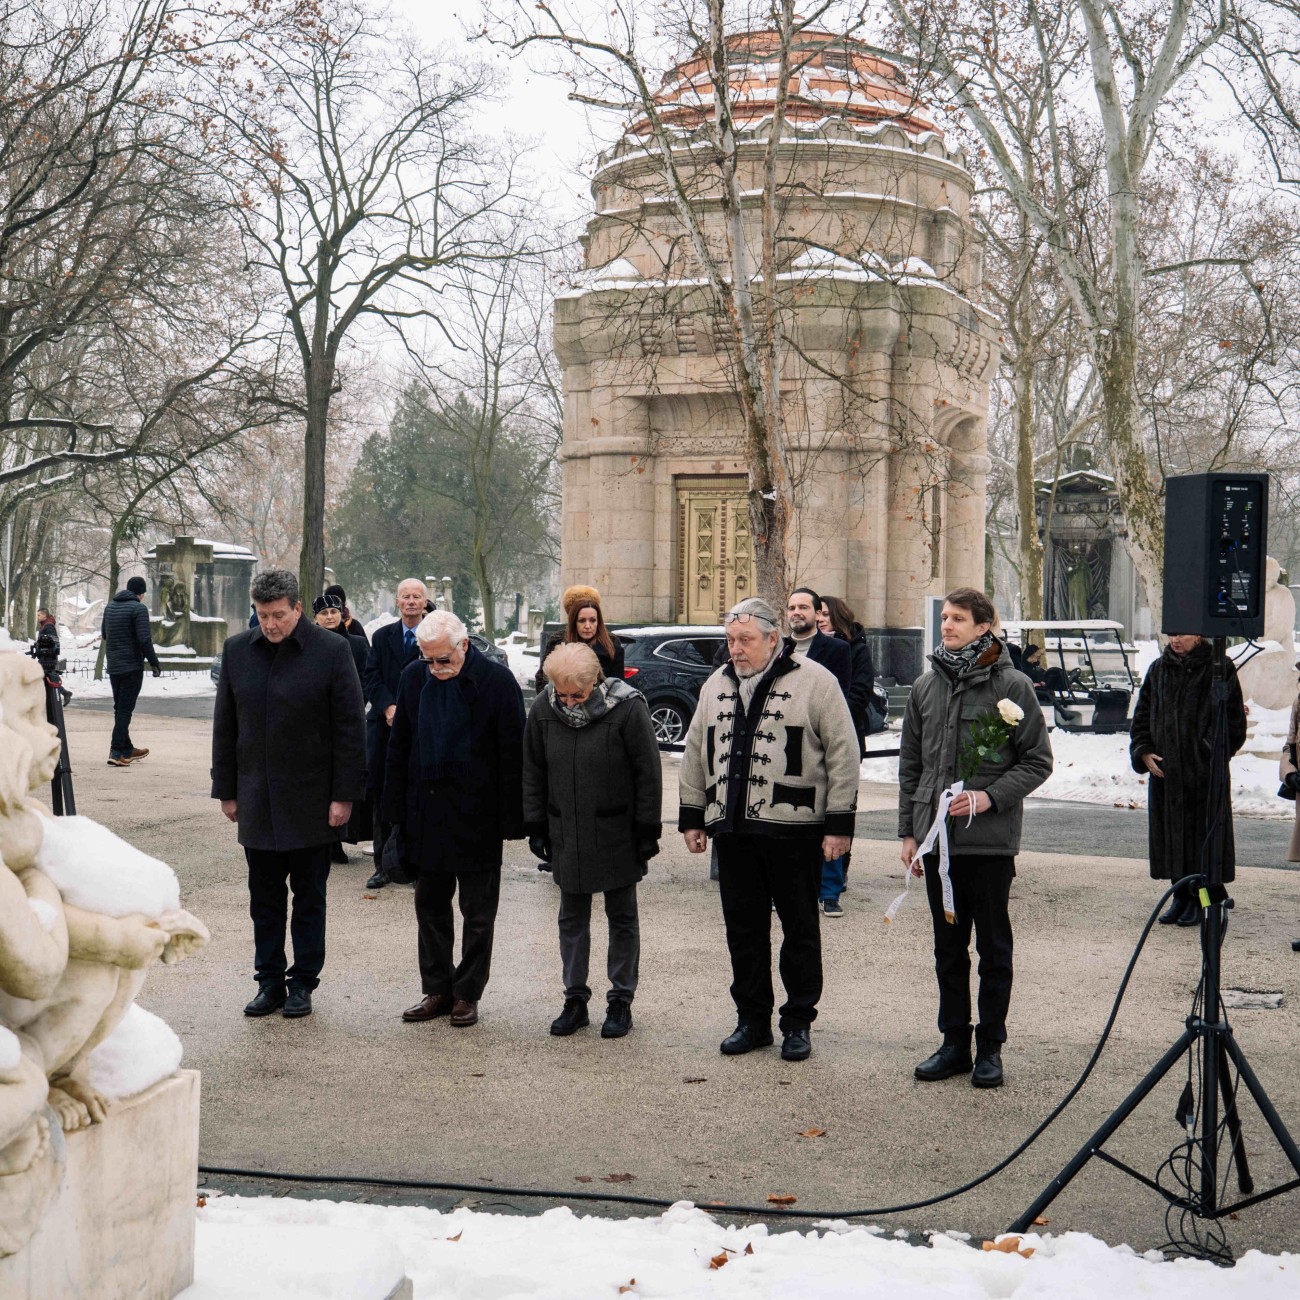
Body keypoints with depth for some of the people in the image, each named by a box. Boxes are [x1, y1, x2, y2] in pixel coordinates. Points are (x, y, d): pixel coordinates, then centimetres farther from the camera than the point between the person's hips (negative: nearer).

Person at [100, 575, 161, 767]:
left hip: (113, 666, 7)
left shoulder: (110, 606, 10)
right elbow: (144, 640, -18)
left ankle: (127, 749, 25)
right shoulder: (138, 608, -12)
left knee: (120, 708, 16)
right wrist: (154, 663, -10)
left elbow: (104, 634, 19)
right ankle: (116, 752, -10)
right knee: (125, 709, -6)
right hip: (132, 666, -7)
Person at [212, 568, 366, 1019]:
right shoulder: (237, 651, 4)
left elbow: (350, 728, -6)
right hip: (257, 800, 3)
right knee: (264, 898, 10)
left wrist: (344, 795, -10)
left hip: (310, 801, -3)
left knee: (309, 898, 8)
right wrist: (227, 791, 7)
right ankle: (269, 981, 20)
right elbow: (225, 726, 10)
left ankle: (302, 983, 18)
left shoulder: (331, 651, -8)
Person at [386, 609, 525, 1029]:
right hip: (427, 816, 4)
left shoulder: (496, 681, -11)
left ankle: (467, 994, 18)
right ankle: (437, 990, 24)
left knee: (478, 915, 6)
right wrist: (397, 810, 5)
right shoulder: (414, 677, 2)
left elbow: (512, 755, -9)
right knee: (430, 907, 12)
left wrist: (511, 821, -11)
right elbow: (398, 746, 9)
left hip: (477, 818, -4)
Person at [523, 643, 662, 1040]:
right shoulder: (543, 709, -5)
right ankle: (575, 999, 20)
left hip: (617, 836, -3)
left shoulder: (627, 707, -16)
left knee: (622, 918, 8)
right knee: (572, 918, 11)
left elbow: (648, 773, -10)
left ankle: (621, 1001, 18)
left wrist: (647, 831, -9)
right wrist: (535, 826, 6)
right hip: (566, 836, 3)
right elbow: (533, 773, 7)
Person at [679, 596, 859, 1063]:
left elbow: (843, 753, -6)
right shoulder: (717, 685, 13)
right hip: (733, 831, 5)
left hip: (794, 830, -5)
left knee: (800, 930, 5)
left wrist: (839, 822, -9)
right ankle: (752, 1020, 22)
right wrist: (692, 817, 16)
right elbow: (696, 754, 19)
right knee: (743, 930, 10)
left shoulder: (814, 681, -5)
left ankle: (798, 1023, 16)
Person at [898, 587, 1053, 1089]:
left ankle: (990, 1048, 16)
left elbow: (1038, 760, -3)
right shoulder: (926, 686, 8)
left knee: (993, 948, 6)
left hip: (991, 840, -4)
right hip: (936, 838, 5)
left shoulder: (1011, 686, -6)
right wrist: (908, 830, 10)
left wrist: (992, 796, -16)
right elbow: (910, 764, 14)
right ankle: (954, 1043, 23)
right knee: (948, 947, 12)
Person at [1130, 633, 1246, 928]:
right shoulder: (1158, 670, 9)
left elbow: (1233, 721, -5)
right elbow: (1142, 715, 14)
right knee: (1171, 833, 9)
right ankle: (1181, 897, 21)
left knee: (1203, 833, 1)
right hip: (1164, 769, 5)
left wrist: (1213, 754, -12)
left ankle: (1201, 900, 12)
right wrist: (1143, 751, 0)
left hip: (1204, 771, -5)